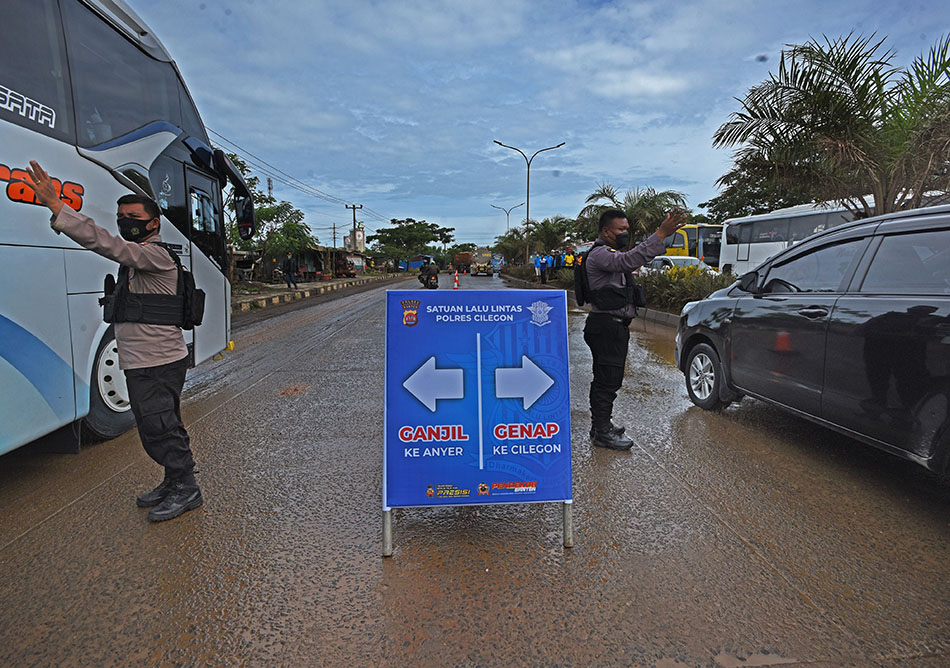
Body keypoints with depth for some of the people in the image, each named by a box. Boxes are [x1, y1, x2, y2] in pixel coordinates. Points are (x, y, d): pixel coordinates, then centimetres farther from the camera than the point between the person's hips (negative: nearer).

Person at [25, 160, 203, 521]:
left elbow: (107, 244, -27)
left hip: (159, 363, -10)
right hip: (140, 363, 10)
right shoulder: (134, 258, 20)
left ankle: (186, 488, 8)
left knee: (158, 427, -5)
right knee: (156, 427, 16)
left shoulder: (156, 254, -13)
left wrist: (55, 206, -31)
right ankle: (173, 483, 27)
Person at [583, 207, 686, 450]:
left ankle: (601, 424, 28)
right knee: (608, 379, -8)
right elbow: (629, 260, -32)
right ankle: (602, 433, -1)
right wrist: (661, 234, -37)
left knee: (605, 378, 17)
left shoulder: (612, 253, 21)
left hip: (615, 326, 11)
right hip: (606, 326, -11)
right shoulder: (600, 254, -16)